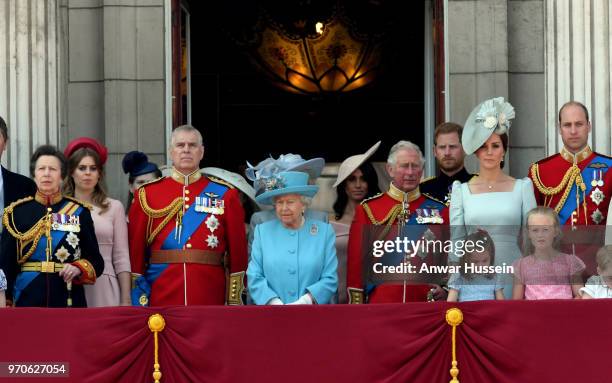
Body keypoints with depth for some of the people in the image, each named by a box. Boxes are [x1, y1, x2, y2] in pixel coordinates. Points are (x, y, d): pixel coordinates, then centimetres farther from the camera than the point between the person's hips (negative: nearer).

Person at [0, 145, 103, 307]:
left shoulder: (79, 212, 5)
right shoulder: (17, 212, 5)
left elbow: (96, 261, 6)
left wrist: (79, 269, -14)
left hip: (69, 300, 0)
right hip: (28, 299, 0)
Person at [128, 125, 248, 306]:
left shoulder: (225, 194, 6)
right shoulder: (147, 194, 6)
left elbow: (238, 250, 5)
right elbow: (135, 249, 5)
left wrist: (234, 299, 0)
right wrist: (137, 300, -1)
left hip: (210, 298, 0)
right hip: (161, 299, 0)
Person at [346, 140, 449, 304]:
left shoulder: (439, 210, 8)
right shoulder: (367, 209, 5)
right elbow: (356, 259, 3)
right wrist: (356, 304, -2)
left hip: (427, 303, 1)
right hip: (380, 303, -1)